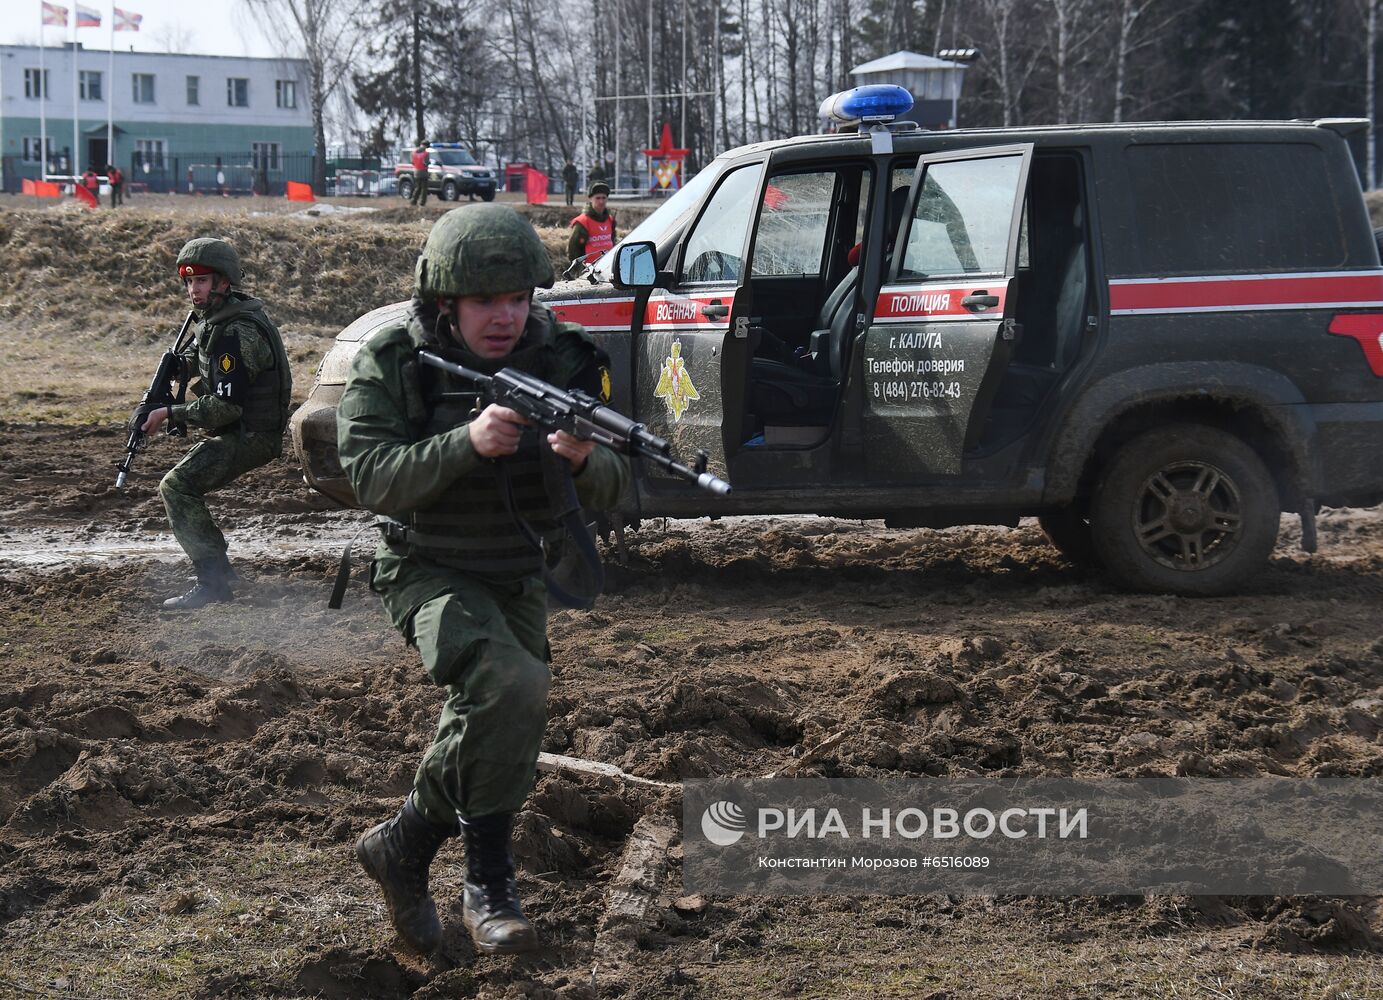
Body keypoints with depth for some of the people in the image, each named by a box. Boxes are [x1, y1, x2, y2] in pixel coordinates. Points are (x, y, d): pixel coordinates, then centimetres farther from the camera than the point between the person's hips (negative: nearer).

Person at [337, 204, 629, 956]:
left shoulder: (563, 359, -7)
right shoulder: (391, 365, -13)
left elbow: (609, 490, -7)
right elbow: (371, 477, -24)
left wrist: (584, 460, -31)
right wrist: (467, 443, -37)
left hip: (520, 582, 5)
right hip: (430, 573, -5)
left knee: (494, 727, 13)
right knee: (511, 684, -29)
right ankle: (489, 881, -13)